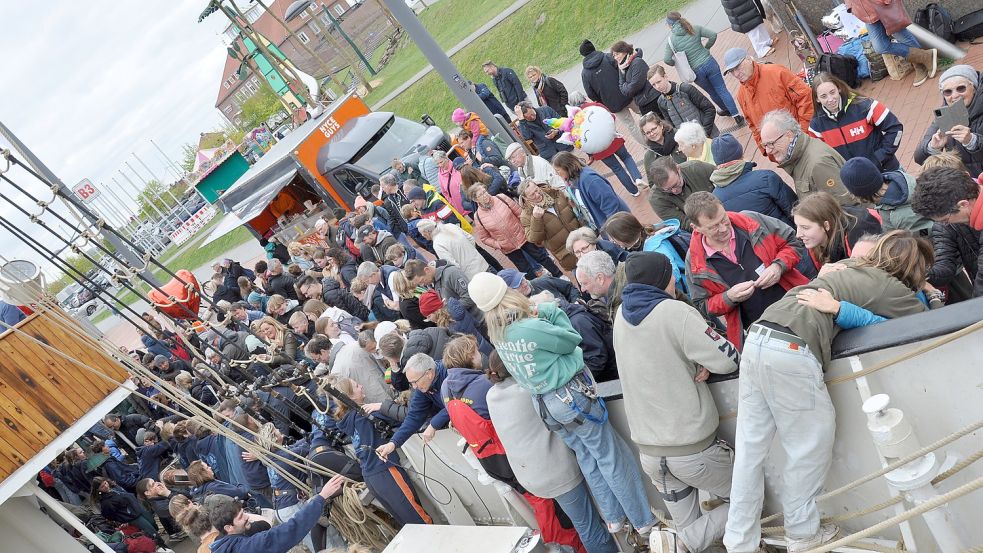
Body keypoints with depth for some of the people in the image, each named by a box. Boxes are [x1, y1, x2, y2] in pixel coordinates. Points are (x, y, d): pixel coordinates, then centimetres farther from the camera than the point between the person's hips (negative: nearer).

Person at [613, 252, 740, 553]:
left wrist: (696, 362, -1)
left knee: (687, 524, 19)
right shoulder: (675, 311, -17)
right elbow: (728, 360, -15)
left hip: (647, 450, 6)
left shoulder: (622, 314, 4)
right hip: (694, 448, -6)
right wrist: (703, 359, 5)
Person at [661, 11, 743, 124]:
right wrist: (706, 47, 10)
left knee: (712, 93, 22)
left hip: (696, 71, -1)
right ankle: (736, 115, 9)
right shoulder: (694, 28, -4)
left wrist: (677, 63, 6)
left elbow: (667, 60, -15)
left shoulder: (671, 41, -10)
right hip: (709, 63, 1)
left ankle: (726, 109, 44)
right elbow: (713, 35, -7)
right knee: (722, 89, 10)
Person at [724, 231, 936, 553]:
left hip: (757, 339, 8)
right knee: (811, 444, 9)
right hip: (791, 350, -8)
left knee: (750, 448, 10)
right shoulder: (888, 286, 6)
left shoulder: (854, 271, 28)